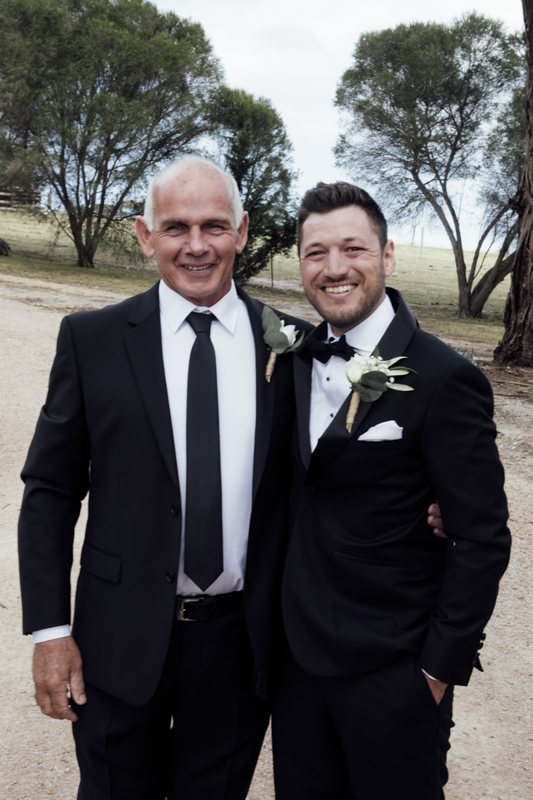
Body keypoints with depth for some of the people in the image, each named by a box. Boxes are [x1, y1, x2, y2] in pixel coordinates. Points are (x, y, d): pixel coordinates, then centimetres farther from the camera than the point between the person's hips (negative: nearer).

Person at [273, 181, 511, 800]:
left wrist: (442, 666, -11)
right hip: (299, 651, 6)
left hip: (393, 672, -5)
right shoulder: (298, 358, 3)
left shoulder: (445, 380, -18)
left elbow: (482, 540, -15)